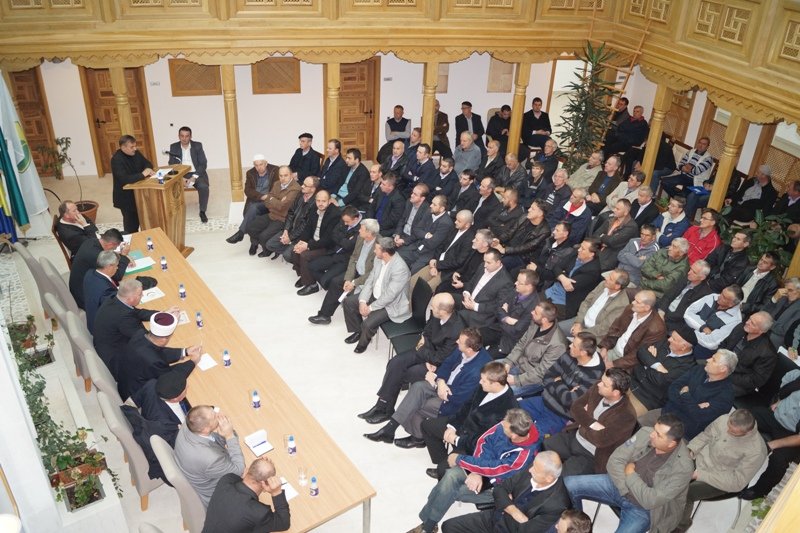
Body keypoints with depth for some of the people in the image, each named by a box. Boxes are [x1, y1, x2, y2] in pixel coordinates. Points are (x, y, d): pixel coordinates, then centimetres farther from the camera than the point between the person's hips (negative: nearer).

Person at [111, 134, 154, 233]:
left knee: (139, 220, 14)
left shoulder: (135, 153, 0)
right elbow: (124, 179, -33)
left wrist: (148, 169, -10)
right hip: (125, 197, -7)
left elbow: (147, 163, 14)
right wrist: (142, 174, -28)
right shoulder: (116, 159, -23)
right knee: (131, 226, 0)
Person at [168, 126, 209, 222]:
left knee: (203, 187, -32)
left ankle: (202, 212, -13)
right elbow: (171, 165, 1)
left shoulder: (198, 145, -2)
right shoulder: (173, 147, 2)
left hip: (196, 173, -1)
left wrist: (194, 177, -19)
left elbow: (203, 164, -6)